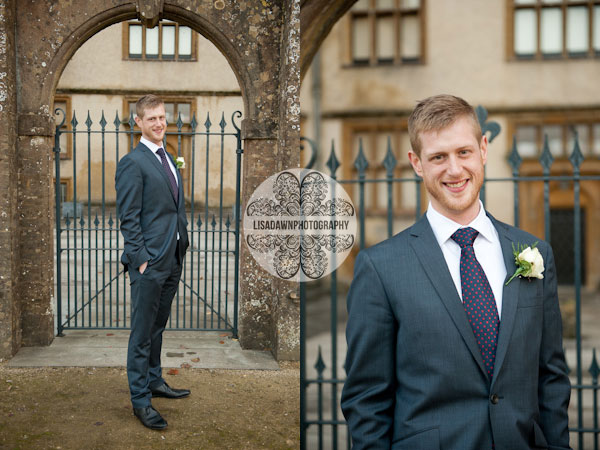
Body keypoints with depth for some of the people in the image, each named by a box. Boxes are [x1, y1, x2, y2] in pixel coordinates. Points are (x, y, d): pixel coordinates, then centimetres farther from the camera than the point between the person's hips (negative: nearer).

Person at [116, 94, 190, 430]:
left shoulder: (169, 160, 16)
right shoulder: (133, 163, -11)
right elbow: (129, 218, -14)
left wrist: (182, 247, 14)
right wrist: (141, 259, -17)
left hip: (173, 260, 8)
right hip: (150, 262, -8)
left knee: (158, 327, 19)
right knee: (143, 332, 0)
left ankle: (154, 381, 33)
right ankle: (141, 400, 7)